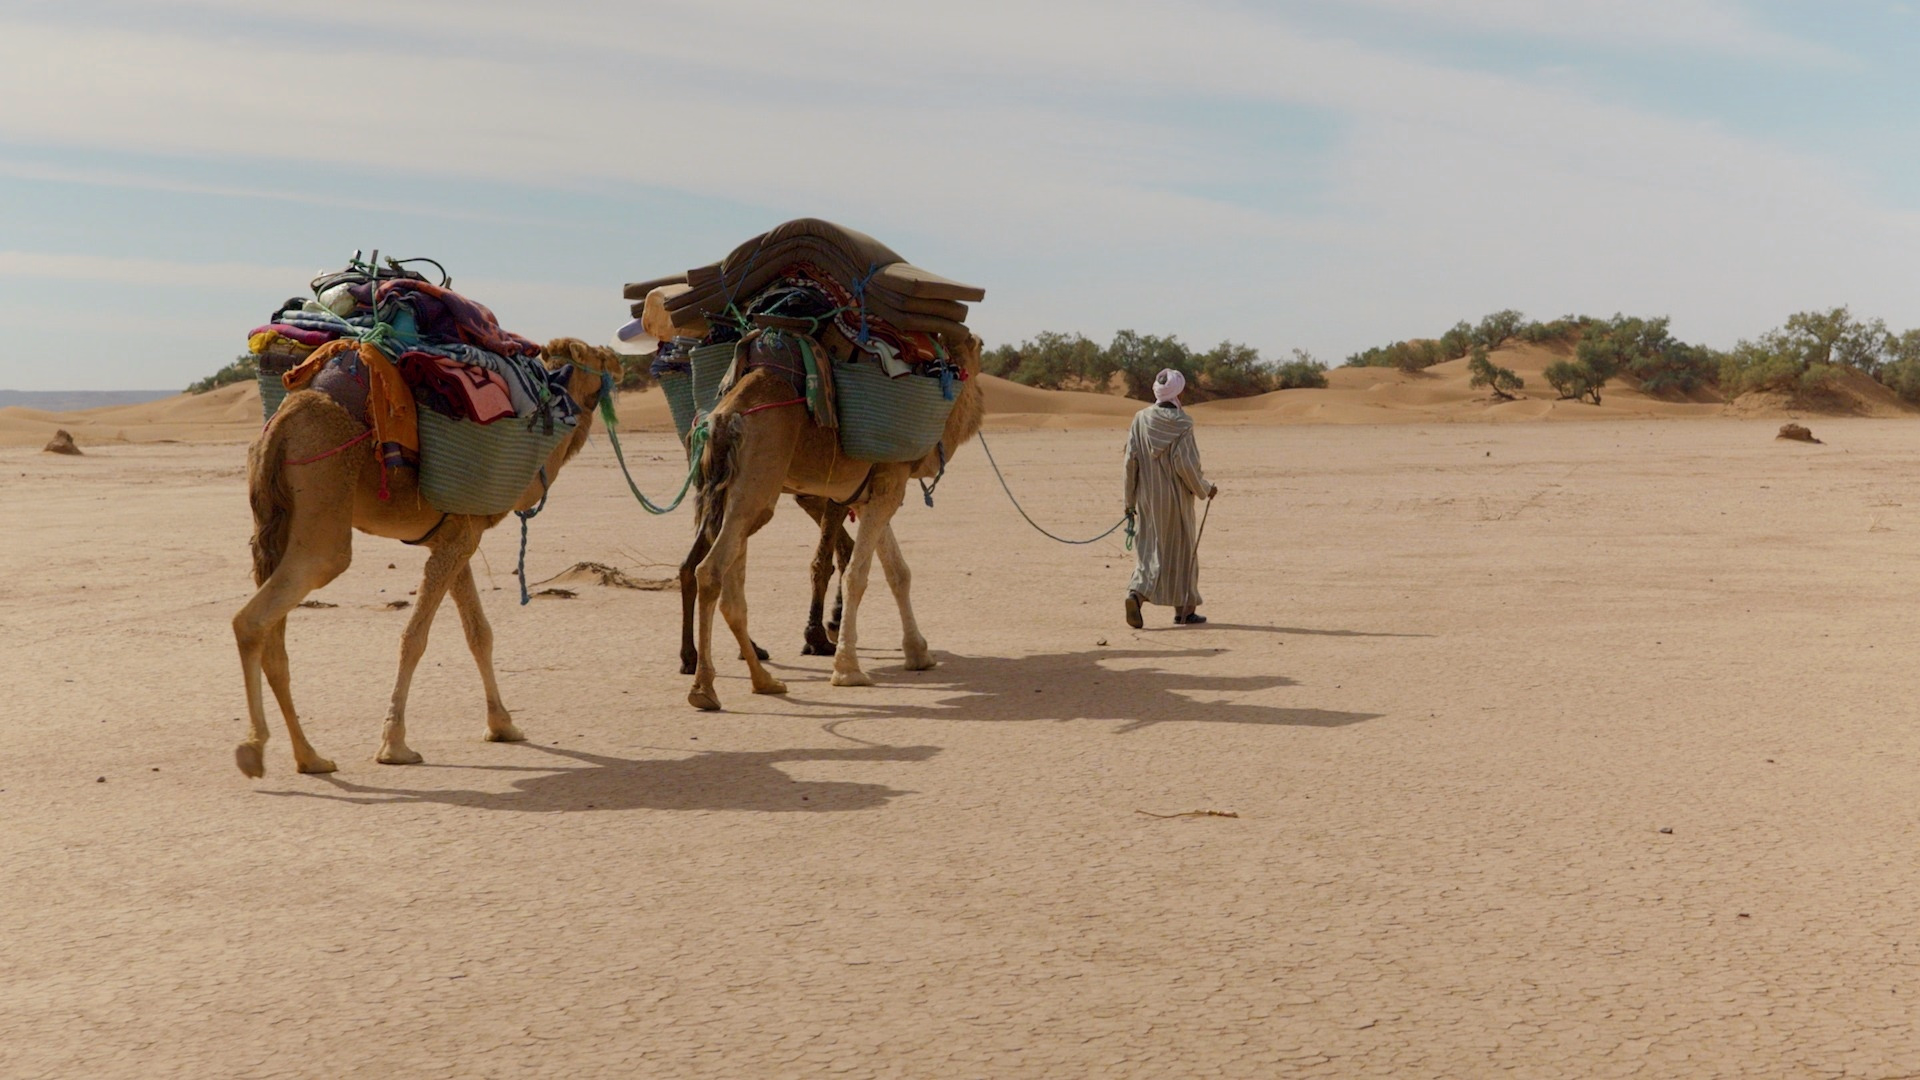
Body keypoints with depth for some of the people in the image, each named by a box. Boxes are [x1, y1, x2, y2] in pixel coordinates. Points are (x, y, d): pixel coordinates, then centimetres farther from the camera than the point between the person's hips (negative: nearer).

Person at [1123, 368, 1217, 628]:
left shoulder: (1141, 419, -2)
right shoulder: (1181, 422, -12)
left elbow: (1131, 459, -3)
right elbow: (1185, 463, -16)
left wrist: (1130, 499, 4)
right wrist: (1205, 489, 0)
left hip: (1147, 498, 3)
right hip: (1175, 497, -3)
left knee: (1149, 548, 10)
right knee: (1181, 549, 11)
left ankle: (1136, 593, -15)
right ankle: (1184, 609, 18)